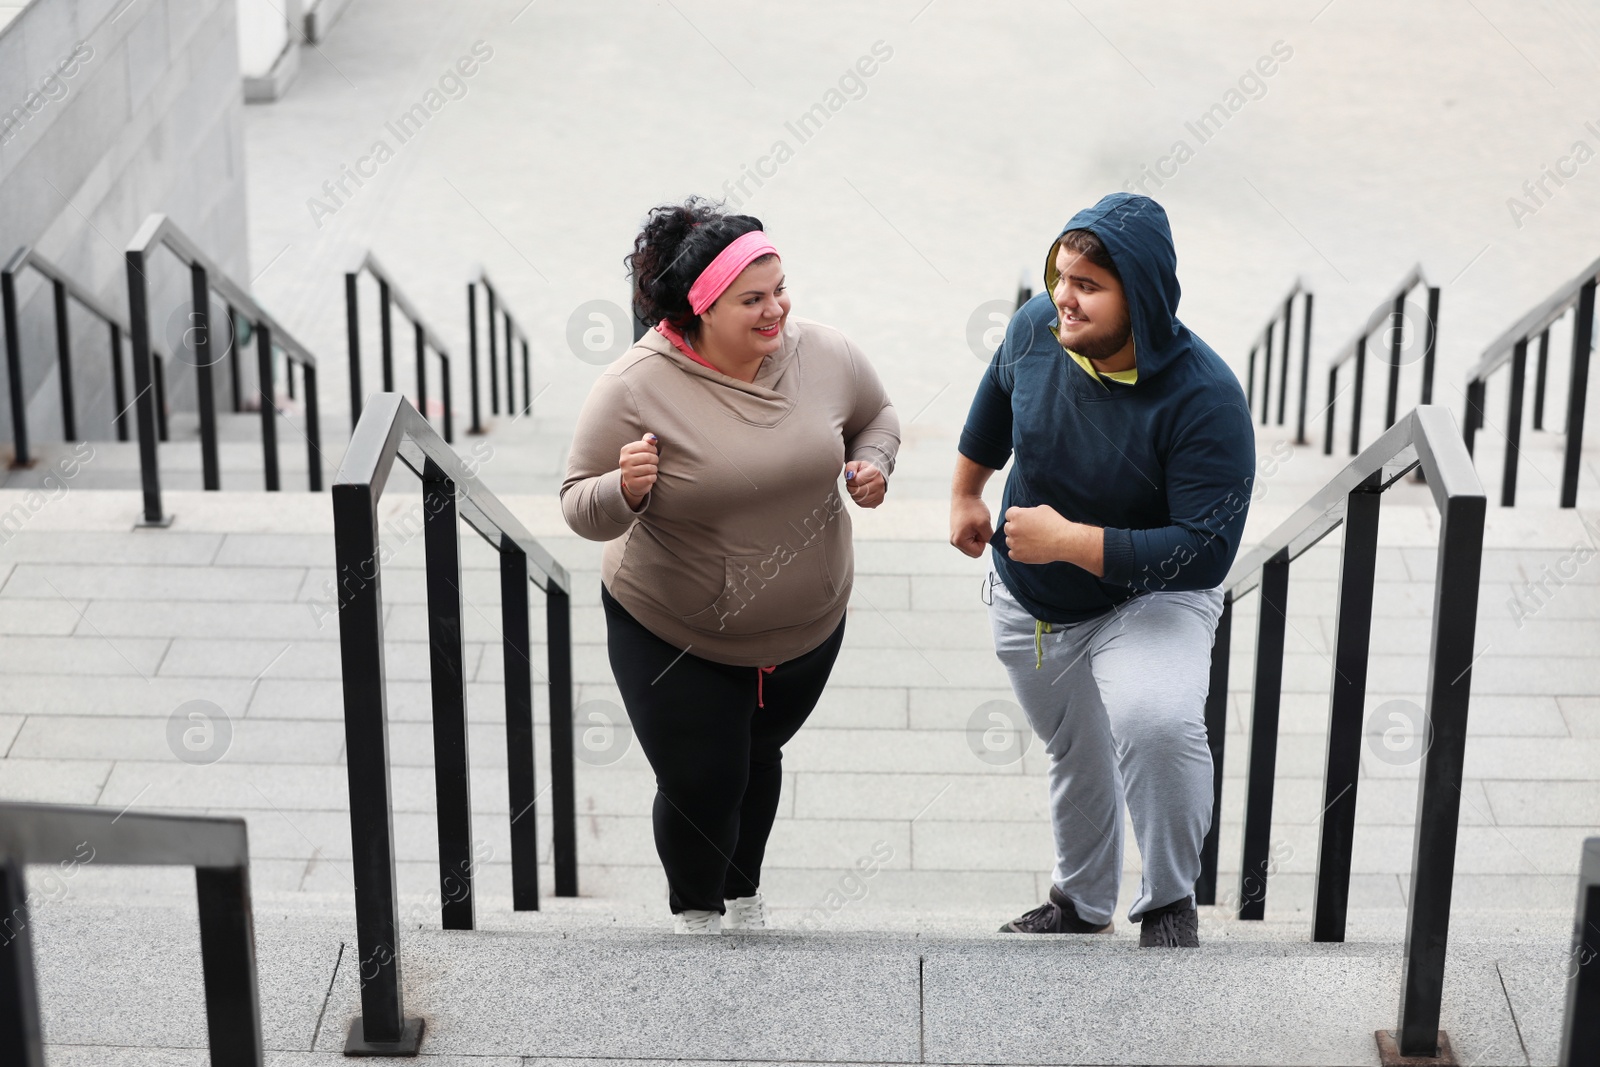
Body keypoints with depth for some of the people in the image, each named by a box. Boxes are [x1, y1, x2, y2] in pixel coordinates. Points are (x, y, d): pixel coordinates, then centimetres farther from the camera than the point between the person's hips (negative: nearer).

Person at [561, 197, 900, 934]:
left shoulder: (823, 356, -13)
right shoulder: (635, 389, -24)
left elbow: (876, 415, 8)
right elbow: (581, 509, -17)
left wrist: (873, 463, -13)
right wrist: (625, 491, -38)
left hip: (806, 623, 4)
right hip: (673, 638, -4)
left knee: (757, 756, 25)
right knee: (700, 789, 3)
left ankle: (744, 895, 51)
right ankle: (696, 916, 35)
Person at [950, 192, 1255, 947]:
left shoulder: (1204, 397, -31)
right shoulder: (1036, 327, -17)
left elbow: (1206, 551, -32)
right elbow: (995, 399, 9)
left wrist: (1068, 540, -33)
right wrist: (965, 494, 21)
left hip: (1152, 600, -5)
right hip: (1029, 603, 5)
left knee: (1156, 721, -33)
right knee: (1075, 757, 23)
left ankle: (1170, 903, -8)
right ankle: (1081, 903, 51)